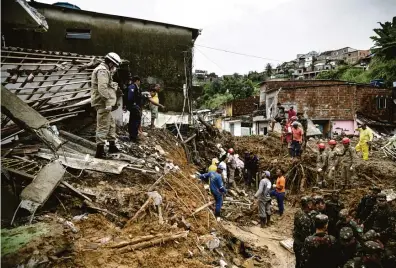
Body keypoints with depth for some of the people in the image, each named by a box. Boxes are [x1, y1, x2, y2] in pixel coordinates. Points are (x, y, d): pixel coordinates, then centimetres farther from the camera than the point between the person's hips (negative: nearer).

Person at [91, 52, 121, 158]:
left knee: (111, 123, 20)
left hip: (103, 103, 11)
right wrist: (108, 102, -26)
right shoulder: (103, 71, -13)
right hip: (103, 103, -11)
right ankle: (99, 151, -4)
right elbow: (102, 88, -25)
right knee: (103, 126, -8)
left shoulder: (103, 70, 22)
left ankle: (112, 146, 30)